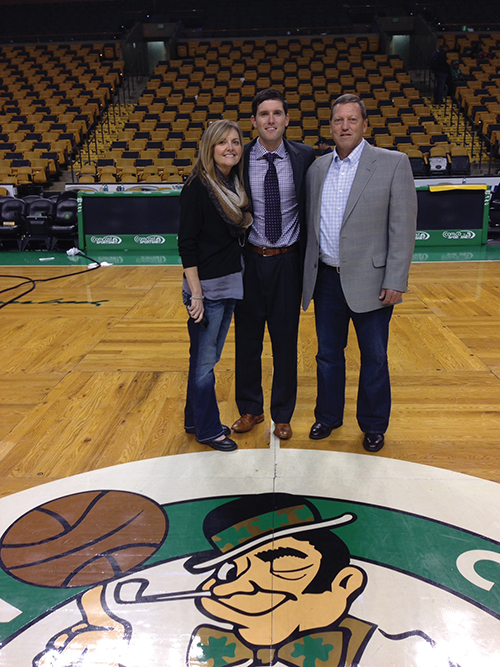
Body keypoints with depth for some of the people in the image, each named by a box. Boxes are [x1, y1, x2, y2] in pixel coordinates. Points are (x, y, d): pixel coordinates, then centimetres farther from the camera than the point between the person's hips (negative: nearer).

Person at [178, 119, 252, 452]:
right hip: (207, 286, -8)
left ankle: (195, 419, 32)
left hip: (230, 283, 8)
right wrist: (195, 293, -19)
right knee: (204, 360, 5)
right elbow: (187, 242, -15)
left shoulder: (236, 183, 10)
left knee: (209, 356, 17)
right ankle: (208, 429, 20)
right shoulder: (198, 187, -12)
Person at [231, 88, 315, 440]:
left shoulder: (304, 156, -1)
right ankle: (250, 409, 30)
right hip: (251, 261, 1)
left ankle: (283, 415, 26)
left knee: (286, 341, 8)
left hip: (288, 262, 0)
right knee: (247, 339, 10)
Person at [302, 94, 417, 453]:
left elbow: (403, 228, -8)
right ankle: (328, 416, 34)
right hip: (326, 279, 4)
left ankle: (374, 426, 28)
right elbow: (310, 224, 12)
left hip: (369, 281, -4)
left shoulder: (394, 163, -5)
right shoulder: (318, 168, 8)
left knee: (374, 359, 9)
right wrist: (309, 275, 9)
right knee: (328, 355, 15)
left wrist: (395, 282, -13)